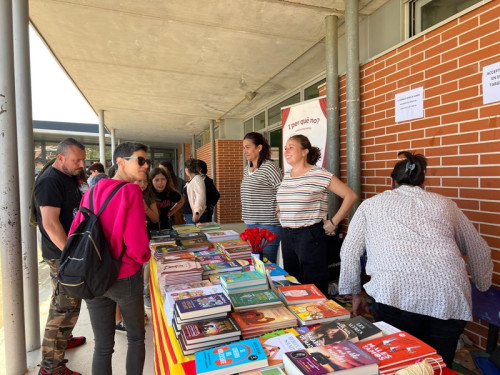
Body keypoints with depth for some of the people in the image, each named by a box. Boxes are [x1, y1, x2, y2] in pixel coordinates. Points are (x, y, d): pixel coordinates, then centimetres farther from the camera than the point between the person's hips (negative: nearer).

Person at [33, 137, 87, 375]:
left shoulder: (70, 178, 10)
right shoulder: (49, 182, -19)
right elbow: (50, 223, -26)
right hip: (62, 255, -10)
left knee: (63, 302, 23)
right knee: (66, 307, -3)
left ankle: (64, 339, 41)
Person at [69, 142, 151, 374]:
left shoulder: (92, 192, 3)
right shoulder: (131, 191, -18)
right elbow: (136, 244, -24)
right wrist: (144, 258, -2)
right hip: (124, 277, -5)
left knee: (102, 346, 17)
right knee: (136, 337, 19)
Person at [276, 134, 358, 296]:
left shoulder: (320, 175, -10)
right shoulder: (286, 177, 10)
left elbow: (351, 196, -10)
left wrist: (333, 222, -10)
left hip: (310, 236, -6)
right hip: (286, 236, 7)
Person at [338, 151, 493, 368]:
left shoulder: (371, 204, 19)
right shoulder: (445, 203, 24)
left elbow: (349, 253, 17)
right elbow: (479, 252, 32)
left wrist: (354, 293, 29)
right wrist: (483, 286, 49)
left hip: (396, 293, -3)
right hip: (451, 296, 3)